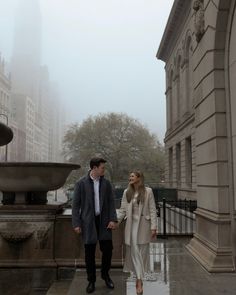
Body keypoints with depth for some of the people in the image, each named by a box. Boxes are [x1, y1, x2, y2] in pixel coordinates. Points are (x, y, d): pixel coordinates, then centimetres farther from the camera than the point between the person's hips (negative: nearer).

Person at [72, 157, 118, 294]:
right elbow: (76, 204, -4)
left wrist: (113, 219, -8)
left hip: (104, 221, 2)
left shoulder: (106, 183, 2)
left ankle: (105, 274, 29)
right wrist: (76, 224, -9)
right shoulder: (81, 183, -6)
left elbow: (111, 202, 2)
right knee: (89, 253, 4)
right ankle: (91, 281, 23)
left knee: (108, 249, 3)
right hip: (88, 222, -2)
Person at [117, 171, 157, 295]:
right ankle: (139, 280, 8)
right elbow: (122, 210, 6)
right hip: (132, 224, 2)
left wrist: (153, 227, -9)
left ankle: (139, 277, 20)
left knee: (143, 251, 6)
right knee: (134, 251, 1)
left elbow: (152, 210, -5)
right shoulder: (127, 192, 4)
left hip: (144, 224, -2)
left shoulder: (148, 191, -4)